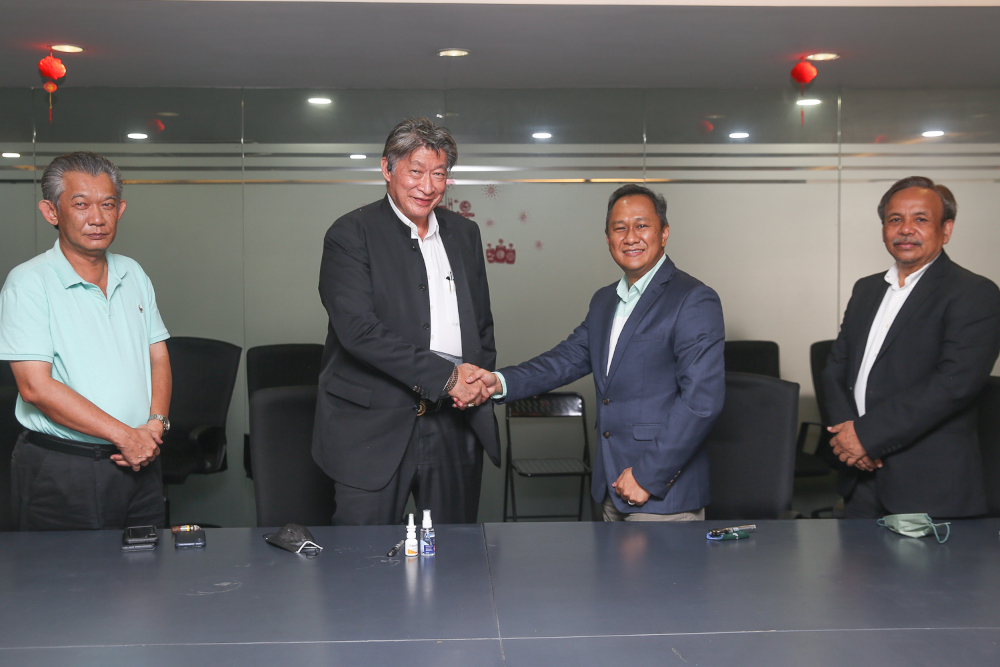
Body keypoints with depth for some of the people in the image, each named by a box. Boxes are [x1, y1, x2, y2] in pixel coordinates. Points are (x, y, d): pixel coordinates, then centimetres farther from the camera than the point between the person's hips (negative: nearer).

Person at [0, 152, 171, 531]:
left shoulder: (133, 275, 11)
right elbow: (36, 386, -16)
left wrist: (156, 425, -6)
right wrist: (124, 435, -16)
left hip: (139, 465, 5)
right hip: (60, 471, -5)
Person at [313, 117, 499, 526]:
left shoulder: (464, 234, 14)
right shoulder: (351, 235, -5)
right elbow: (358, 329, -16)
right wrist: (444, 376, -18)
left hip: (455, 425, 5)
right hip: (375, 427, -5)